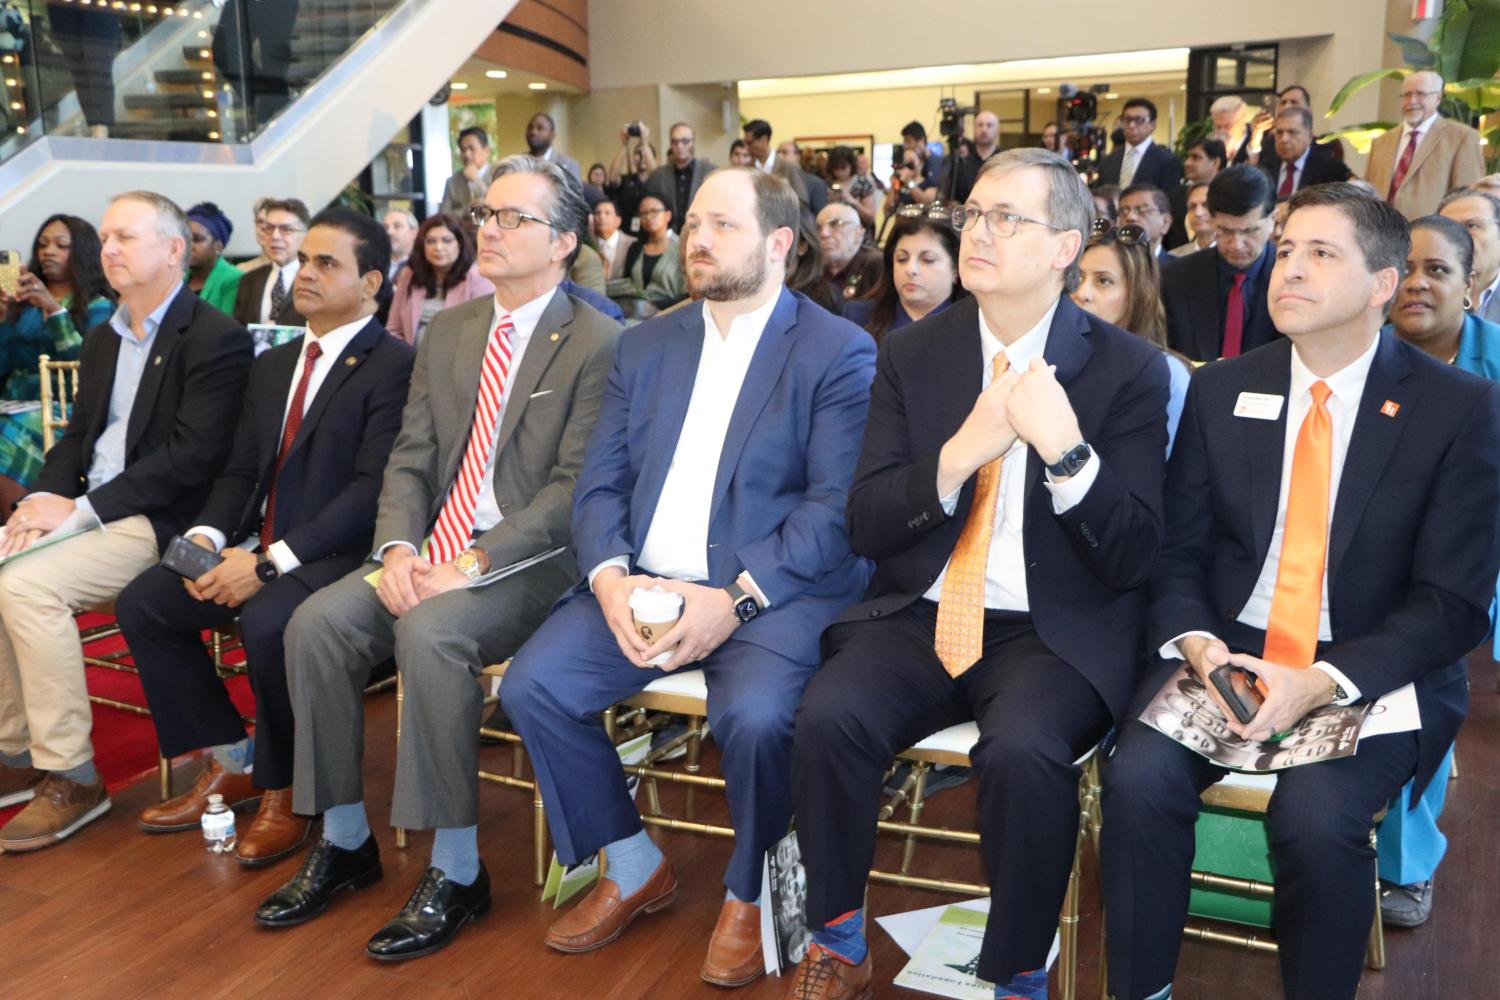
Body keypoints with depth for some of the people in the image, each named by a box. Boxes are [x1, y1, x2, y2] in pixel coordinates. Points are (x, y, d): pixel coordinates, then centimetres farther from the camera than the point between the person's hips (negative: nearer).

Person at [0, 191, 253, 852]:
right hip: (85, 510, 8)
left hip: (156, 522, -8)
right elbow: (78, 434, 19)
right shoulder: (103, 339, 19)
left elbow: (192, 457, -18)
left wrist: (80, 507, -18)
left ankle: (71, 775, -14)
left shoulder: (215, 339, -10)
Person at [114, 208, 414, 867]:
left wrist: (270, 562, -22)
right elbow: (241, 470, 17)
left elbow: (373, 489, -18)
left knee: (267, 622, -33)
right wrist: (206, 535, -5)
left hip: (337, 555, -8)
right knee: (141, 603, -5)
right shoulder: (272, 365, 19)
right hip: (258, 546, 8)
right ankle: (232, 762, 9)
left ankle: (285, 791, -7)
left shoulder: (393, 366, -9)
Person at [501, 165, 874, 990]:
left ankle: (749, 893, 2)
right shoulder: (644, 345, 14)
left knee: (754, 716, -31)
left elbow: (837, 506, -11)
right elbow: (600, 482, 8)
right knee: (530, 685, -13)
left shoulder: (839, 351, -2)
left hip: (771, 591, -5)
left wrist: (734, 599, -21)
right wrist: (610, 577, -12)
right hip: (641, 583, 5)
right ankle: (633, 866, 11)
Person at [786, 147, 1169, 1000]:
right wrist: (960, 454, -17)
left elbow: (1131, 558, -6)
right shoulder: (912, 354, 6)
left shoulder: (1129, 369, -2)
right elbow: (865, 526, 1)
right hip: (918, 617, 3)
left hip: (1053, 635, -2)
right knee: (829, 717, -25)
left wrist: (1065, 447, -23)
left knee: (1023, 751, -32)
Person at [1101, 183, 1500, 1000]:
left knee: (1316, 819, -29)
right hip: (1228, 651, 3)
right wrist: (1198, 643, -16)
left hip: (1374, 675, -2)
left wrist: (1324, 681, -21)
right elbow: (1178, 550, 6)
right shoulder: (1220, 391, 5)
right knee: (1138, 780, -24)